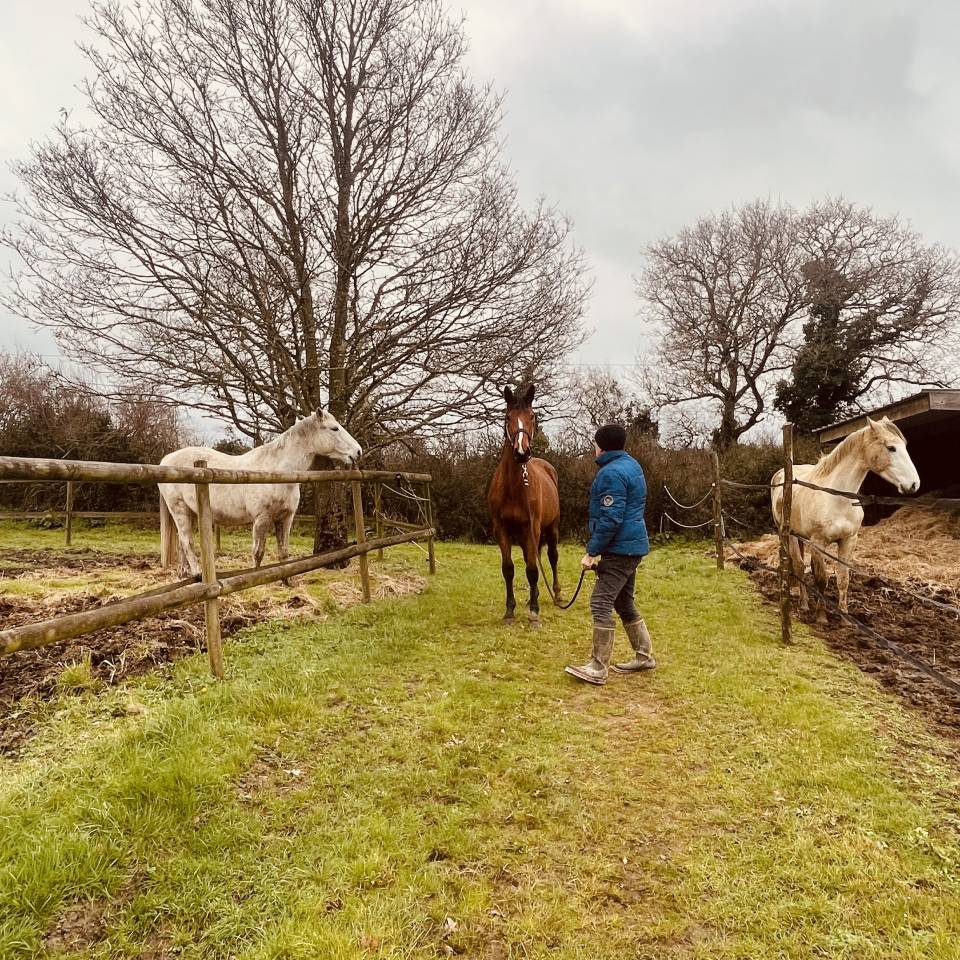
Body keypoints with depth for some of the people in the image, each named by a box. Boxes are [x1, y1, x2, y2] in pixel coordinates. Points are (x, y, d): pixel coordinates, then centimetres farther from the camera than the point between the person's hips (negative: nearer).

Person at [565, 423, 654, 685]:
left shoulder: (612, 473, -17)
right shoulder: (632, 465, 15)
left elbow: (610, 519, -23)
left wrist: (592, 551, -17)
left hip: (619, 549, -11)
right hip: (634, 546, 11)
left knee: (601, 603, -9)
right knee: (624, 603, 19)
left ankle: (598, 668, -7)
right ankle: (644, 656, 28)